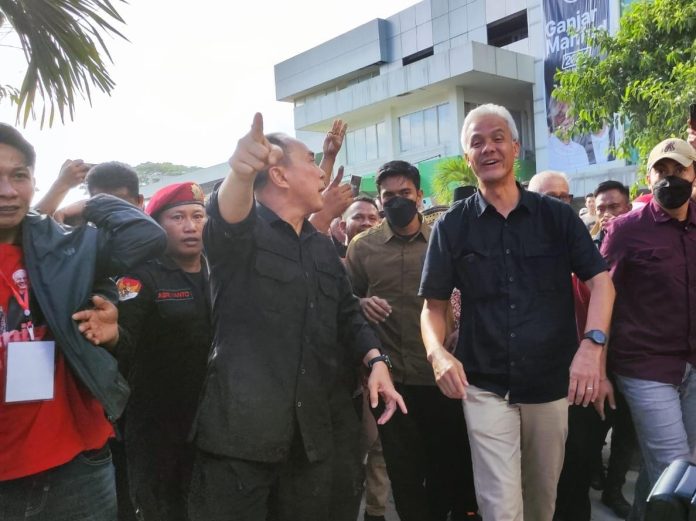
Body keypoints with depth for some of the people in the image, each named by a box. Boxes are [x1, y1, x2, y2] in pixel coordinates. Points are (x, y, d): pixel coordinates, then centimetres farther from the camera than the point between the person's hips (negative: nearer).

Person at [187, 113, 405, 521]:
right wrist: (240, 173, -52)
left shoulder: (322, 247, 16)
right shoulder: (240, 233, -5)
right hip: (241, 428, -6)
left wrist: (376, 360, -1)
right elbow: (225, 218, -29)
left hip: (312, 430, 7)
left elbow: (347, 312, 17)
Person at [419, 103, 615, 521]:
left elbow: (601, 281, -3)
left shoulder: (558, 215, 2)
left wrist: (592, 344, -21)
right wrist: (438, 353, -18)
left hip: (553, 383, 2)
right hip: (486, 387, -1)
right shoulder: (452, 227, 0)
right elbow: (434, 305, 2)